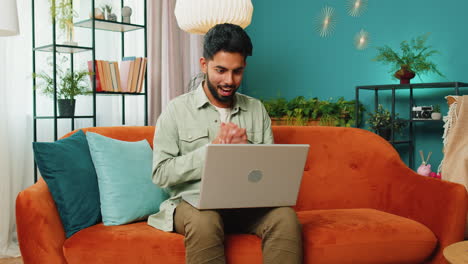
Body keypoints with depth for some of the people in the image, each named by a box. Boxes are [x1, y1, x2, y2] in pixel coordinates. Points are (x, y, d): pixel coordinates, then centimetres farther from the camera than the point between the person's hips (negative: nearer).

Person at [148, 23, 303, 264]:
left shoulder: (257, 109, 12)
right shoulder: (177, 110, 1)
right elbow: (161, 174, -7)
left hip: (248, 201, 3)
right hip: (195, 201, -3)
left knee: (285, 215, -27)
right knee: (205, 220, -37)